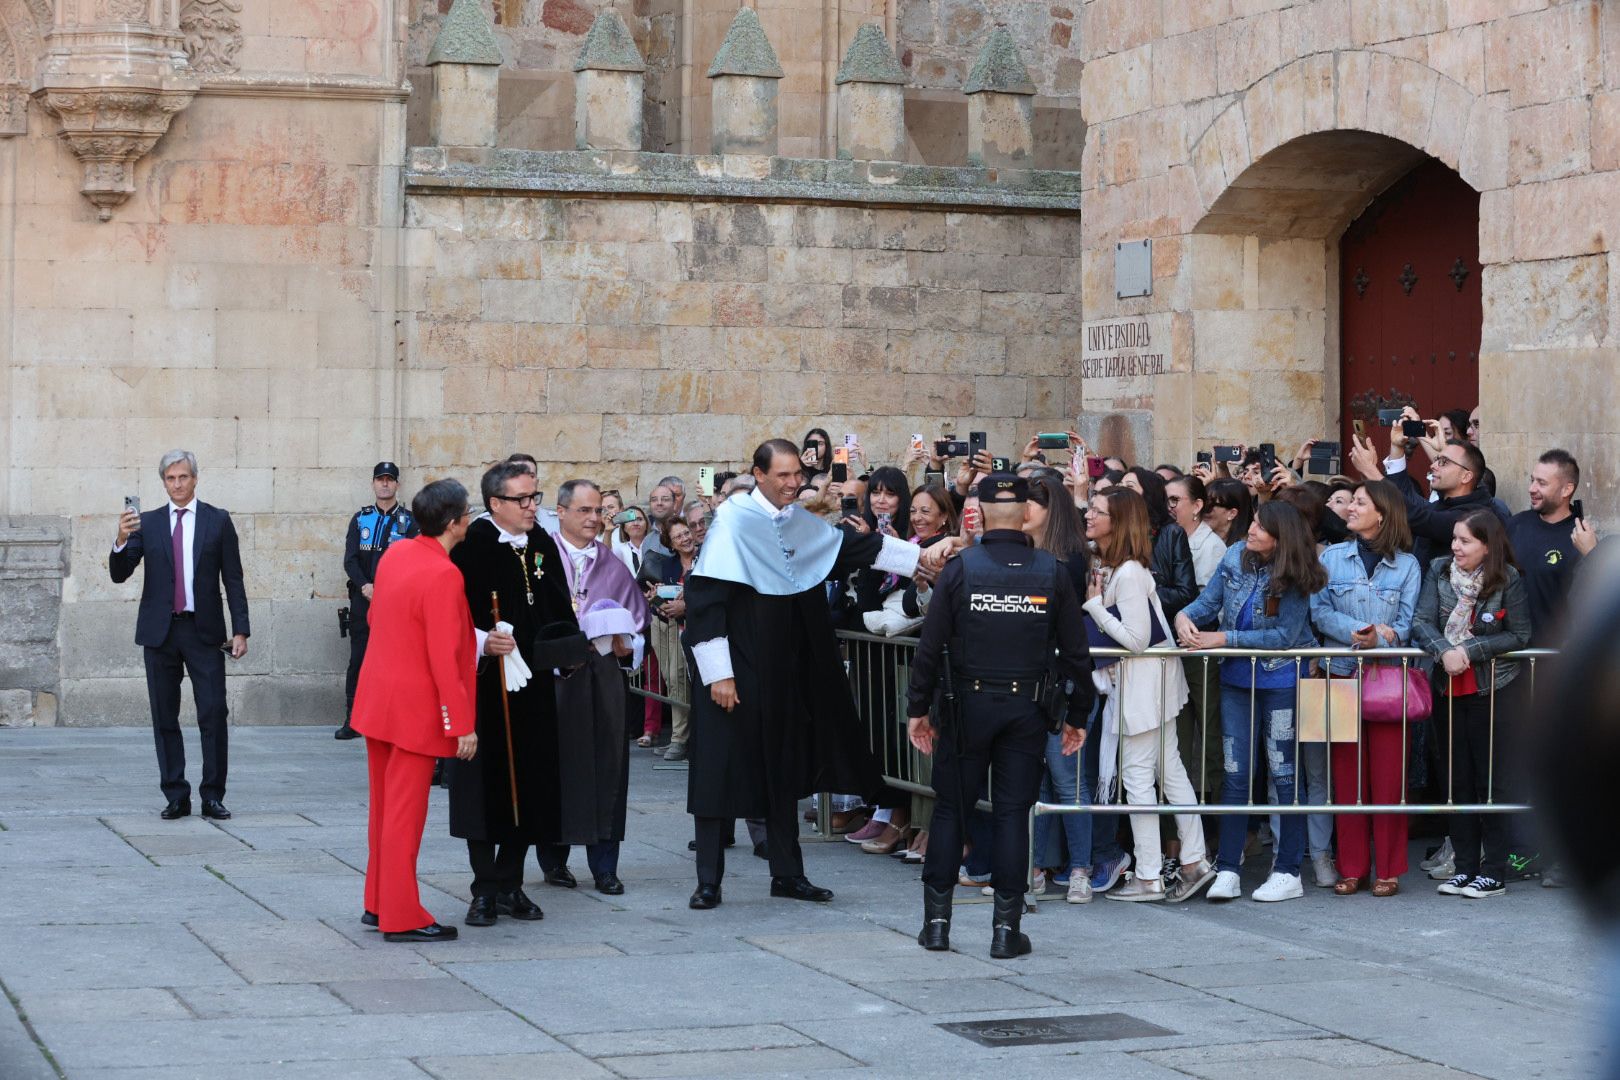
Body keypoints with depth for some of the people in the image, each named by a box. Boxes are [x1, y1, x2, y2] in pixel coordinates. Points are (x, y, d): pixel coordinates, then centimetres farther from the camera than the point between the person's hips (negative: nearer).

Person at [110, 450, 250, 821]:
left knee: (214, 714, -7)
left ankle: (212, 796, 0)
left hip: (203, 630, -2)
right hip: (160, 631, 2)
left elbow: (233, 579, 4)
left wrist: (240, 630, -4)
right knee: (164, 718, 4)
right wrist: (122, 540, -18)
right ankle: (176, 797, 10)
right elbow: (119, 574, 3)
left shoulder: (217, 521, 5)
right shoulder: (147, 523, 8)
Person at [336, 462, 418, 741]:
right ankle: (352, 720, 3)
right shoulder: (360, 518, 13)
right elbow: (350, 559, 6)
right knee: (358, 658, -1)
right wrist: (364, 586, -11)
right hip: (363, 599, 2)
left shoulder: (408, 521, 6)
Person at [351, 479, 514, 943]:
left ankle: (378, 903, 26)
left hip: (376, 701, 9)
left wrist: (479, 642, 7)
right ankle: (401, 917, 5)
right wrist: (461, 725, -18)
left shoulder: (396, 553, 4)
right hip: (415, 709, -9)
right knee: (406, 812, -1)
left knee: (383, 805, 17)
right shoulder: (443, 576, -22)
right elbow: (443, 658, -23)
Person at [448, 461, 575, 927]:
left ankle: (509, 884, 18)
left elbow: (560, 608, 15)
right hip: (487, 684, -6)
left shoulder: (542, 544, 9)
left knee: (529, 781, 8)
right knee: (487, 781, -2)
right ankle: (485, 890, 6)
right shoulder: (474, 545, -10)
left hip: (534, 684, 6)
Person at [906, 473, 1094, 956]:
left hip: (967, 704, -1)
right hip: (1026, 709, 1)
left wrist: (918, 708, 3)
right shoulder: (1053, 572, -2)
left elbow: (930, 647, -6)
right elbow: (1076, 652, 1)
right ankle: (1007, 926, 6)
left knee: (951, 808, 9)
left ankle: (937, 920, 11)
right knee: (1013, 812, 6)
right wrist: (1077, 714, 10)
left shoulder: (960, 569, -6)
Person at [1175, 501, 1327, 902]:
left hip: (1281, 682, -4)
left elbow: (1284, 636, -19)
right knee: (1235, 774, 5)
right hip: (1237, 678, 4)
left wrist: (1226, 638, -21)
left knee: (1284, 773, 3)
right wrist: (1186, 616, -18)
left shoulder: (1294, 578, -17)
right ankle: (1227, 870, 8)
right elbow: (1209, 600, 4)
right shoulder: (1236, 557, -4)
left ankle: (1287, 873, 10)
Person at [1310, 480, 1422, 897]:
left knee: (1388, 774, -2)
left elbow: (1406, 624, -1)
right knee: (1347, 773, 2)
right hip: (1343, 674, 1)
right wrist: (1360, 632, -16)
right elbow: (1320, 611, -2)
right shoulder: (1331, 558, 8)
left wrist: (1378, 640, -19)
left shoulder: (1407, 565, 5)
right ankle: (1351, 867, 8)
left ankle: (1388, 869, 5)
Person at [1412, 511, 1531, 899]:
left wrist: (1470, 651, -15)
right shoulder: (1440, 571, 1)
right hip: (1451, 690, 4)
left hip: (1490, 692, -4)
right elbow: (1422, 622, -5)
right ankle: (1464, 867, 15)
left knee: (1489, 780, -2)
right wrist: (1444, 650, -23)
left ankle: (1494, 872, 3)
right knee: (1458, 781, 9)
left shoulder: (1508, 580, -9)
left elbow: (1519, 635, -8)